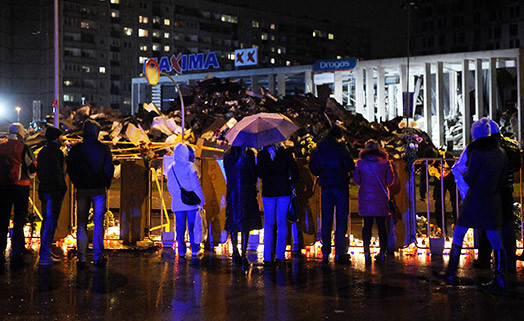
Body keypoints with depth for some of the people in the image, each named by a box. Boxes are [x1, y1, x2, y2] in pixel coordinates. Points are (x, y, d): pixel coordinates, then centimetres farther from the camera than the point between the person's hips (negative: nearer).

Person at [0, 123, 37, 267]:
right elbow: (33, 167, -5)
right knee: (19, 220, 2)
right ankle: (17, 253, 0)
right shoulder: (23, 148, -6)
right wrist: (29, 177, 14)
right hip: (20, 186, -4)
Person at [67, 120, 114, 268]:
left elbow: (70, 168, 2)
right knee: (98, 222, 6)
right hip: (99, 189, -1)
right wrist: (106, 184, 12)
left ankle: (81, 257, 4)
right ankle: (98, 256, 7)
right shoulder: (103, 149, -5)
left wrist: (77, 183, 14)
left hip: (82, 189, 1)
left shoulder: (76, 149, -2)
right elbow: (109, 168, -2)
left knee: (81, 223, 7)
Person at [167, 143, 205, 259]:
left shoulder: (170, 168, 8)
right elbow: (195, 184, -10)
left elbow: (170, 186, 13)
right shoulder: (188, 166, -8)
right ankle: (195, 249, 6)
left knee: (180, 227, 7)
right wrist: (201, 198, -3)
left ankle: (181, 250, 7)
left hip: (177, 203, 4)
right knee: (193, 226, 3)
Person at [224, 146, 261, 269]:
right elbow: (254, 175, -6)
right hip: (246, 194, -4)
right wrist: (253, 185, 11)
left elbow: (228, 176, 12)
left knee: (233, 224, 13)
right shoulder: (248, 153, -9)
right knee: (246, 225, -1)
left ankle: (235, 252, 21)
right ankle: (244, 255, -6)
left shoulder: (227, 155, 6)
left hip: (231, 193, 4)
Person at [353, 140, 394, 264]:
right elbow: (390, 181, 4)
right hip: (381, 198, 0)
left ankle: (367, 251, -3)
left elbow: (357, 181, 5)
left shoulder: (360, 163, -2)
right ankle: (382, 252, 11)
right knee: (381, 224, 8)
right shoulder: (385, 163, -1)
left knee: (367, 224, 4)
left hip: (365, 197, 0)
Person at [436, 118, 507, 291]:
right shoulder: (500, 153, 6)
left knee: (458, 234, 5)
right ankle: (499, 279, 4)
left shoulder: (476, 153, -14)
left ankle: (451, 274, 8)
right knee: (495, 239, 6)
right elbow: (502, 178, 11)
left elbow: (469, 179, -11)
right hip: (493, 201, 6)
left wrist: (463, 173, 9)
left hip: (475, 199, -6)